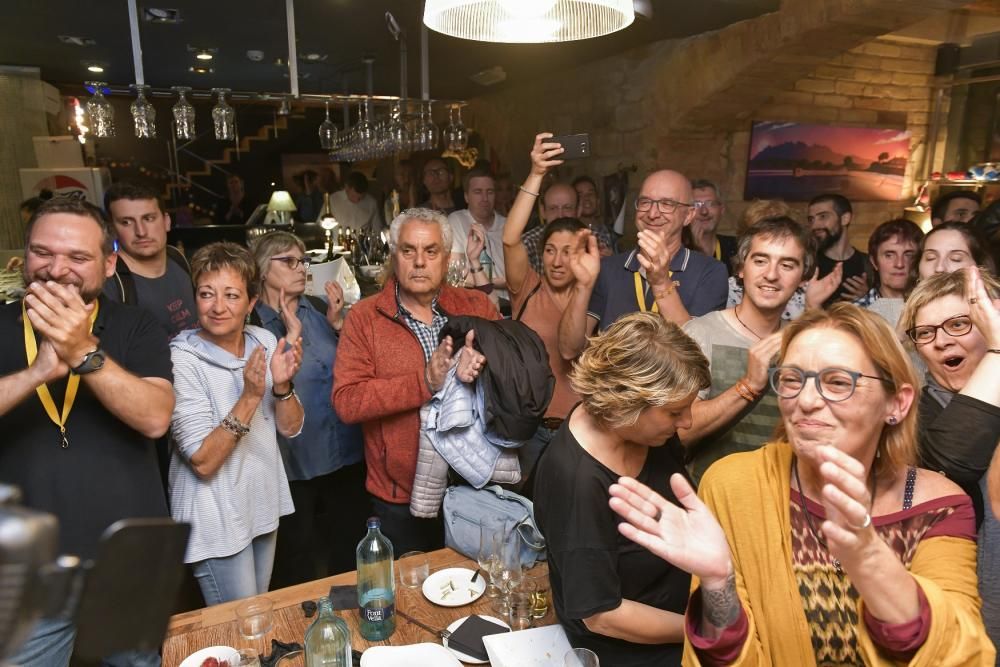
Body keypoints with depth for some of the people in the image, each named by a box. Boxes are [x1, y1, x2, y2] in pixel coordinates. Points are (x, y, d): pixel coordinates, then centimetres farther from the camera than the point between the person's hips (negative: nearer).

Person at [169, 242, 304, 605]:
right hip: (216, 520, -6)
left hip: (263, 505, 6)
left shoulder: (264, 341, -4)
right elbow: (203, 461, -22)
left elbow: (291, 428, -2)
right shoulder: (182, 359, -19)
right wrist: (250, 396, -31)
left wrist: (282, 384, -20)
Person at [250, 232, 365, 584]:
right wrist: (290, 336, -19)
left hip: (345, 451, 4)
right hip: (293, 460, -4)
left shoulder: (322, 308, 4)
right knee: (296, 557, 12)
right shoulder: (252, 324, -7)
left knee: (347, 550, 19)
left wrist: (339, 325, -9)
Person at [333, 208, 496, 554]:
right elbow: (346, 401, -16)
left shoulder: (478, 306, 1)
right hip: (399, 501, -2)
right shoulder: (364, 317, -6)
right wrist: (426, 382, -24)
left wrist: (481, 362, -25)